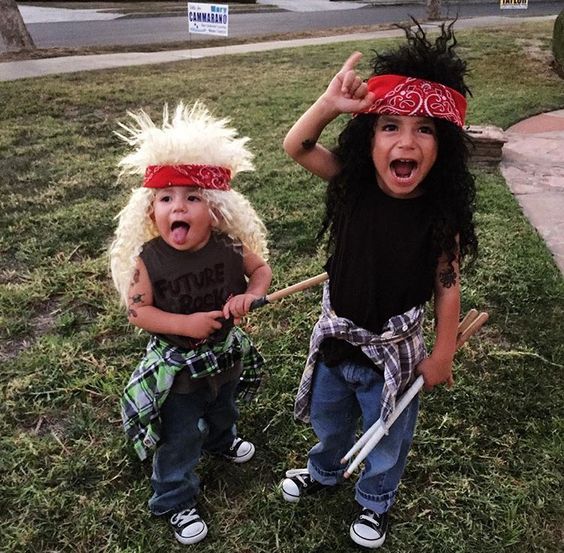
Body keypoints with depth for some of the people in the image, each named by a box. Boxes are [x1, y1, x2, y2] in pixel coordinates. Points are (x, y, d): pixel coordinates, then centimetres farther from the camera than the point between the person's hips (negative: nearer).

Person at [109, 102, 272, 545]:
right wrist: (185, 324, -31)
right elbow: (138, 310, -19)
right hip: (176, 365, -3)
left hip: (226, 353, 4)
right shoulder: (148, 259, -25)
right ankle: (176, 501, 37)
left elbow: (262, 269, -3)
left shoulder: (230, 248, -18)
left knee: (223, 410, 33)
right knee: (179, 438, 13)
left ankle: (221, 440, 68)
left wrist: (248, 296, -24)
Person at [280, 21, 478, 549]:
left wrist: (441, 356, -6)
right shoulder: (354, 186, -15)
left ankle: (375, 503, 52)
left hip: (393, 352, -3)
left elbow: (447, 285, -12)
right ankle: (323, 472, 62)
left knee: (386, 441, 22)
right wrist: (330, 103, -36)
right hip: (335, 339, 3)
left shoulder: (441, 213, -21)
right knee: (328, 421, 30)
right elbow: (295, 146, -20)